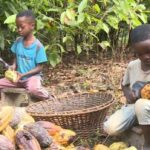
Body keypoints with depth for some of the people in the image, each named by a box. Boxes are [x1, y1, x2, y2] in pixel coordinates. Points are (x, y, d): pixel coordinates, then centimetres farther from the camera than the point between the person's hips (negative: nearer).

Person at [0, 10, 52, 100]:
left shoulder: (38, 46, -14)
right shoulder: (18, 41, 2)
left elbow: (39, 67, -12)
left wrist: (23, 75, -22)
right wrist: (14, 66, -10)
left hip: (32, 76, -5)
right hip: (19, 77, 5)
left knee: (34, 90, -37)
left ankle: (47, 96, -7)